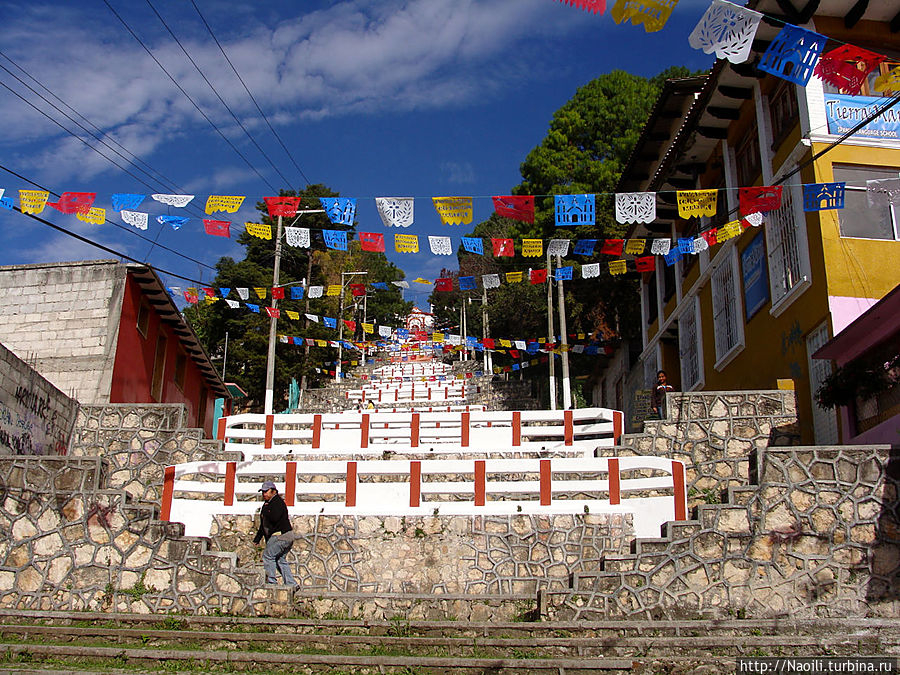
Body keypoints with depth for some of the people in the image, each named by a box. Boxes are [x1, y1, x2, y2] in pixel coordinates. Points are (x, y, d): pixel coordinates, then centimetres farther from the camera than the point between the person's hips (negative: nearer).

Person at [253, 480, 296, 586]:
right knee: (280, 560, 10)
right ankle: (291, 584, 10)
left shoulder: (278, 502, -9)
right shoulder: (267, 504, 20)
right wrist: (256, 540, 24)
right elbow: (263, 525, 26)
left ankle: (271, 581, -10)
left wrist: (265, 510, -9)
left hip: (281, 536, -10)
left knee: (267, 556, -10)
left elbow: (274, 518, -26)